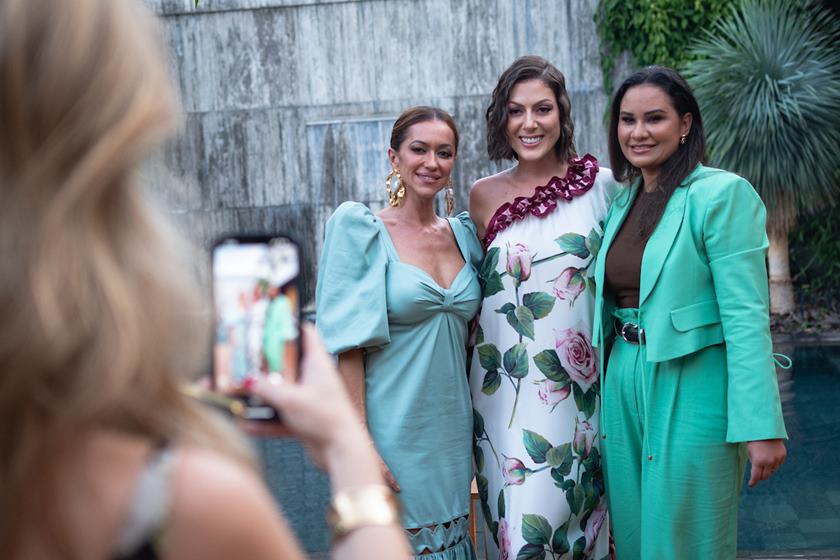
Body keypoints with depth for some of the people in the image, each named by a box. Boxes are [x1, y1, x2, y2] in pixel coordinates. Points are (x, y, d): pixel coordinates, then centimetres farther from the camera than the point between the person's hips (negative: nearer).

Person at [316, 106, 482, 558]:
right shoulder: (361, 230, -8)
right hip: (394, 432, -5)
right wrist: (360, 445, -17)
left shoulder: (462, 233, 8)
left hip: (452, 430, 5)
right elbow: (347, 345, -12)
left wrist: (479, 432, 9)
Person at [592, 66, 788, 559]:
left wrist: (761, 426, -21)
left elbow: (746, 315, -17)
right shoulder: (622, 202, 10)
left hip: (692, 393, -6)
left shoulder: (721, 194, -12)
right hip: (623, 389, 7)